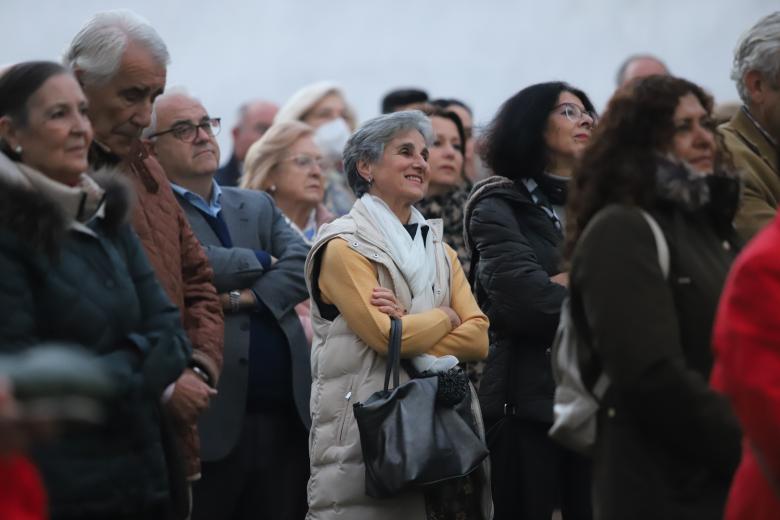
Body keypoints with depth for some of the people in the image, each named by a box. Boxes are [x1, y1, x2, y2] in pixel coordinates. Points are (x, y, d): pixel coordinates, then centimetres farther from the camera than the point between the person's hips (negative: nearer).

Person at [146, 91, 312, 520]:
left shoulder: (259, 207, 18)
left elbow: (302, 267, 3)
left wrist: (244, 297, -13)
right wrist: (260, 261, -2)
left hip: (285, 418, 6)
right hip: (213, 422, -6)